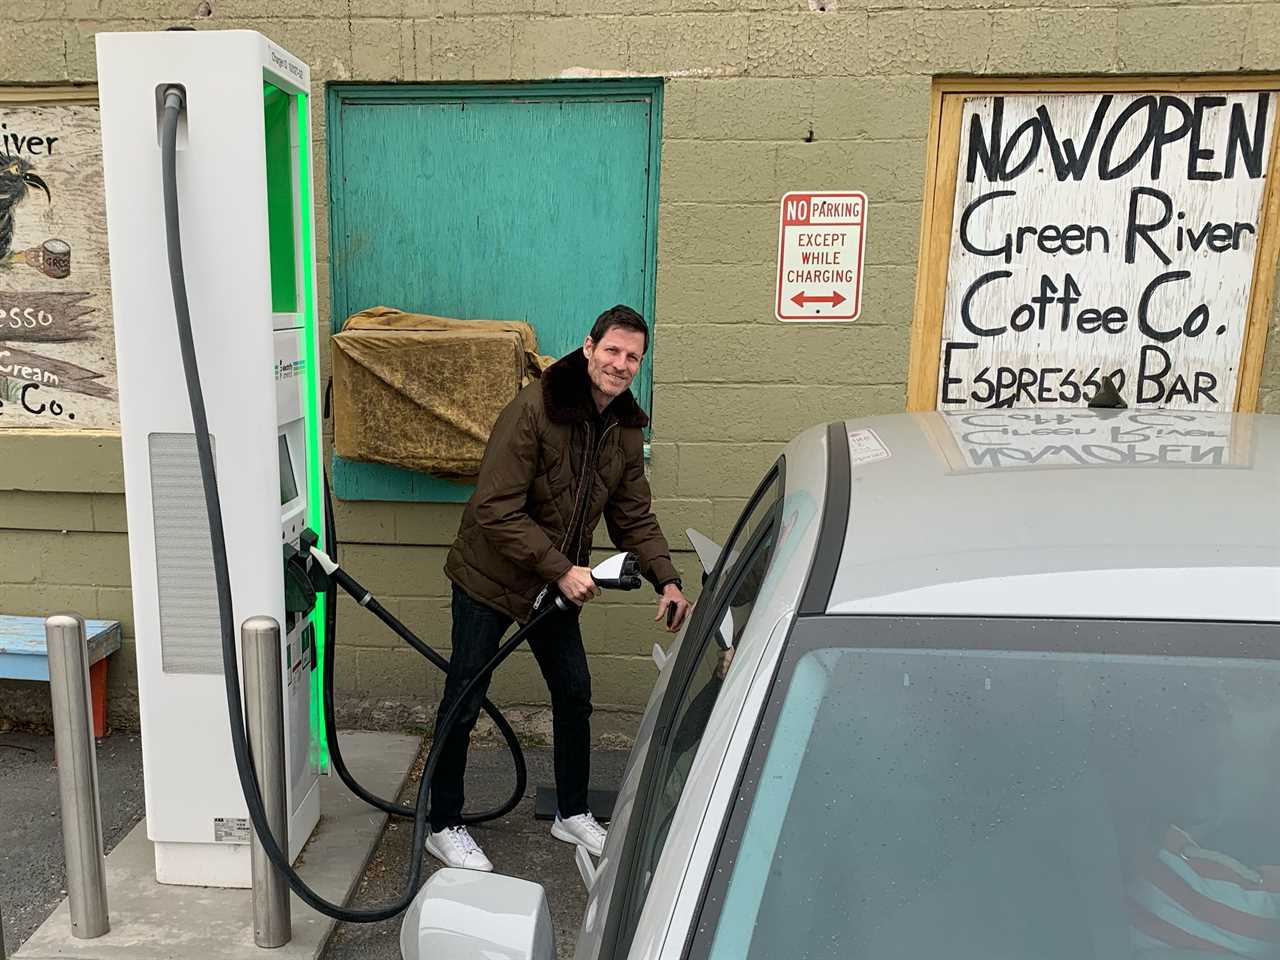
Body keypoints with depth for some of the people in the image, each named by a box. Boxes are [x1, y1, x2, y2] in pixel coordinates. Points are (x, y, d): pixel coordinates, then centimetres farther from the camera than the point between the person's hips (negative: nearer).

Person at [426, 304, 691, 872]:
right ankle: (443, 827, 22)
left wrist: (666, 580, -10)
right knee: (463, 703, 3)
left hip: (559, 584, 7)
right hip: (490, 578, -6)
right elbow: (496, 511, -26)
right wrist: (561, 570, -28)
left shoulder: (626, 430, -1)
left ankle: (572, 814, 33)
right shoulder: (533, 410, -23)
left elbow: (634, 518, 5)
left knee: (575, 696, 13)